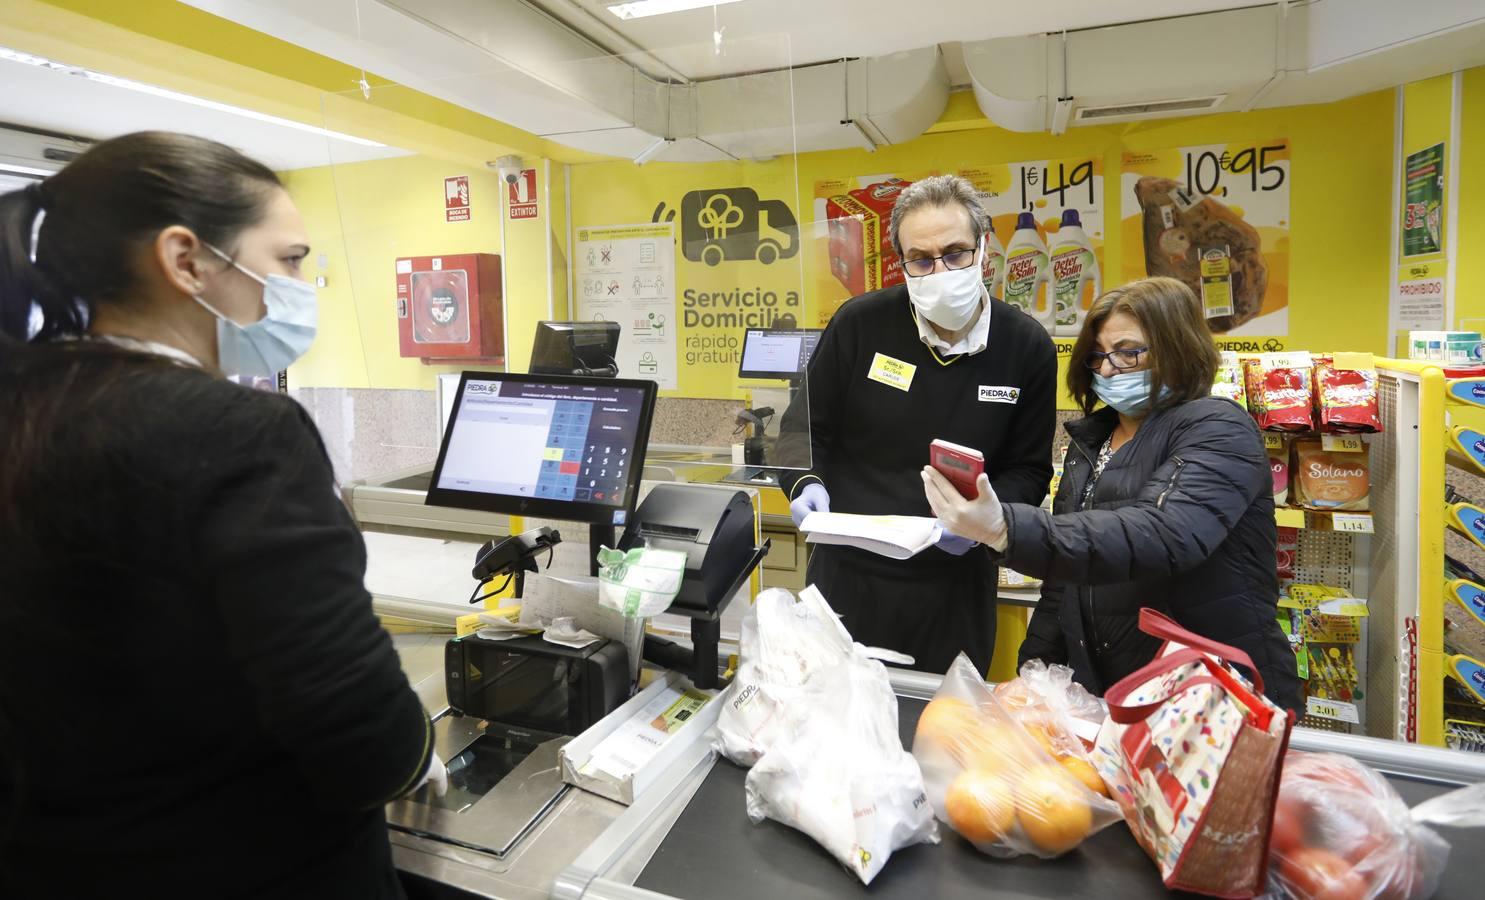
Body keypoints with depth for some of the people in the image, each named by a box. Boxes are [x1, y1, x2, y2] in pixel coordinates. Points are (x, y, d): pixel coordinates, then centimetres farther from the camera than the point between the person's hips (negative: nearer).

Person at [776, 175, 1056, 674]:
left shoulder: (1027, 346, -4)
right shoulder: (859, 322, -7)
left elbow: (1029, 469, 4)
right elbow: (805, 425, 4)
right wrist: (804, 482, -15)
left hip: (953, 585, 1)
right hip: (847, 575, 0)